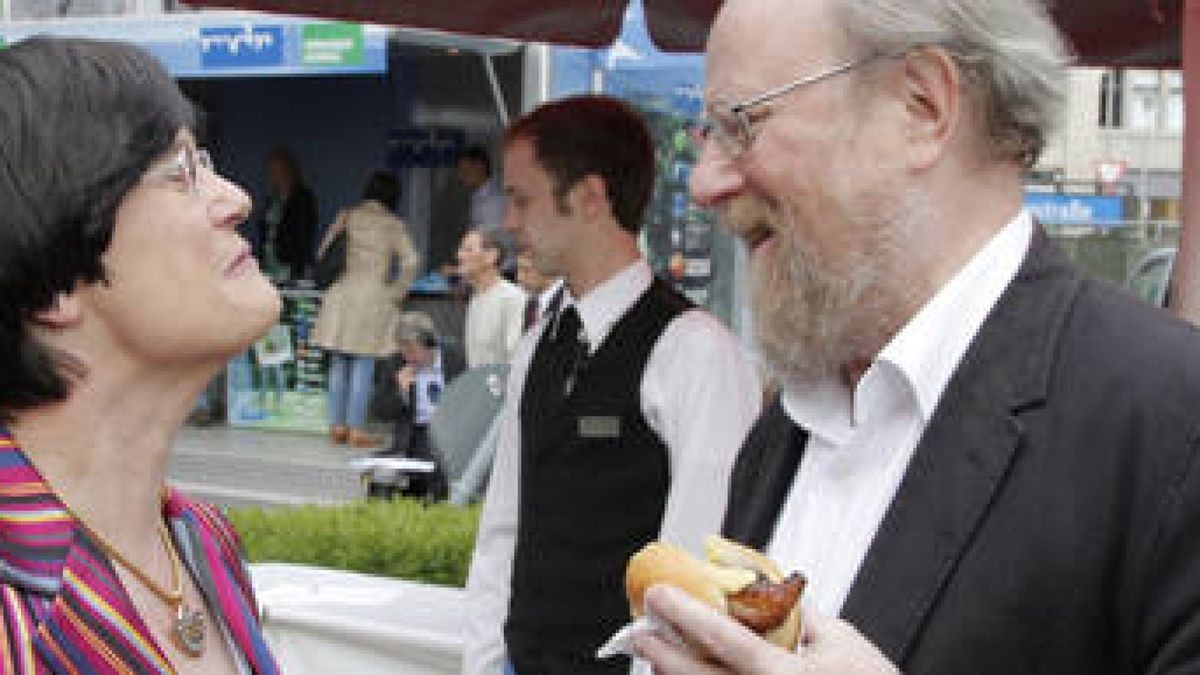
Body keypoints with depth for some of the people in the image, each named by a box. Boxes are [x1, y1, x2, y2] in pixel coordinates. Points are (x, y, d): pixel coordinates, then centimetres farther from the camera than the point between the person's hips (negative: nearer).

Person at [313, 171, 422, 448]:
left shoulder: (348, 216, 7)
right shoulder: (393, 225, -2)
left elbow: (324, 253, 6)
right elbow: (411, 262, -11)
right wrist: (395, 292, 1)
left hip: (341, 295, 3)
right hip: (373, 297, -3)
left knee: (339, 365, 11)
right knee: (363, 367, 1)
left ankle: (337, 425, 15)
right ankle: (356, 429, 0)